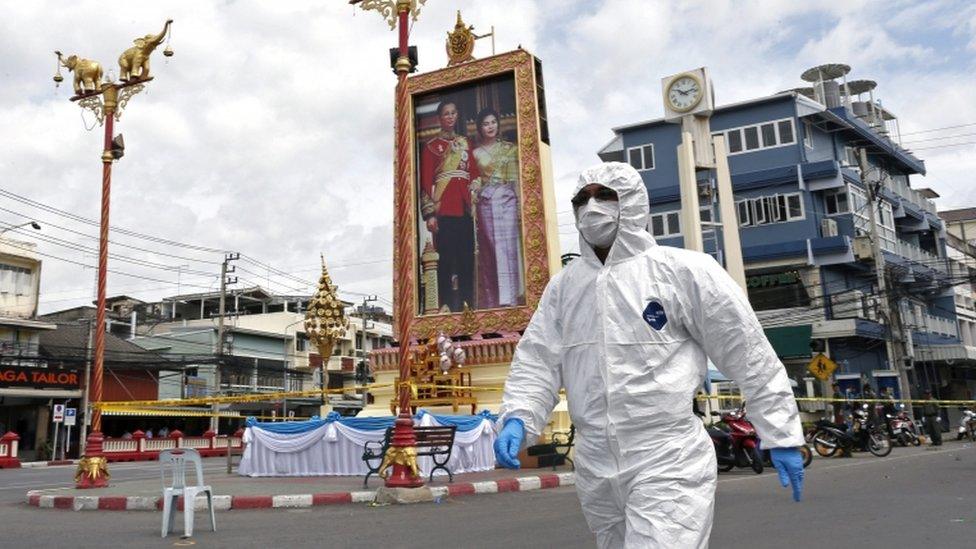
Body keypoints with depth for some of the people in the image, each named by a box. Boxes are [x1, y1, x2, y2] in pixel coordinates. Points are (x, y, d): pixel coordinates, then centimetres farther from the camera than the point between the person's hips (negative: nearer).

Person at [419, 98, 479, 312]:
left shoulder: (465, 143, 18)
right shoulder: (431, 147, 5)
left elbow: (475, 174, 16)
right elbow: (425, 182, -1)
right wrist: (429, 214, -10)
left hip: (465, 208, 4)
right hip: (444, 210, -4)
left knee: (467, 258, 4)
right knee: (447, 259, -5)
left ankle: (469, 302, 10)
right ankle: (450, 305, -1)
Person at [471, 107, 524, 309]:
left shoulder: (510, 149, 11)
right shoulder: (476, 153, 12)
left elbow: (516, 178, 7)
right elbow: (474, 181, 9)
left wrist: (521, 205, -1)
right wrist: (473, 192, -10)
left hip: (507, 200, -1)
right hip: (485, 202, 1)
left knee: (507, 247, -8)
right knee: (488, 250, -1)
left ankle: (510, 298, -9)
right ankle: (491, 300, 2)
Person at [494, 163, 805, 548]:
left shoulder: (684, 271, -6)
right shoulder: (563, 285, 8)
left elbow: (749, 355, -2)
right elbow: (537, 360, 9)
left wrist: (782, 437, -1)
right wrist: (517, 419, -9)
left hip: (670, 463, -5)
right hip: (594, 469, 6)